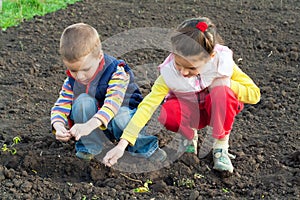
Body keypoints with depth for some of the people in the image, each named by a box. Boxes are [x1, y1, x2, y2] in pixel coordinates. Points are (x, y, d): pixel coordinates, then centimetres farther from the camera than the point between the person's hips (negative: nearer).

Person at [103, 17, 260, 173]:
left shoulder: (222, 61, -25)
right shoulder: (169, 72, -27)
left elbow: (254, 94, -15)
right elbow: (148, 105, -32)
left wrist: (225, 83, -29)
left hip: (217, 109, 0)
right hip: (190, 113, 0)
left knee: (222, 91, -35)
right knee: (166, 115, -34)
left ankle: (221, 146, -15)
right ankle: (189, 135, 0)